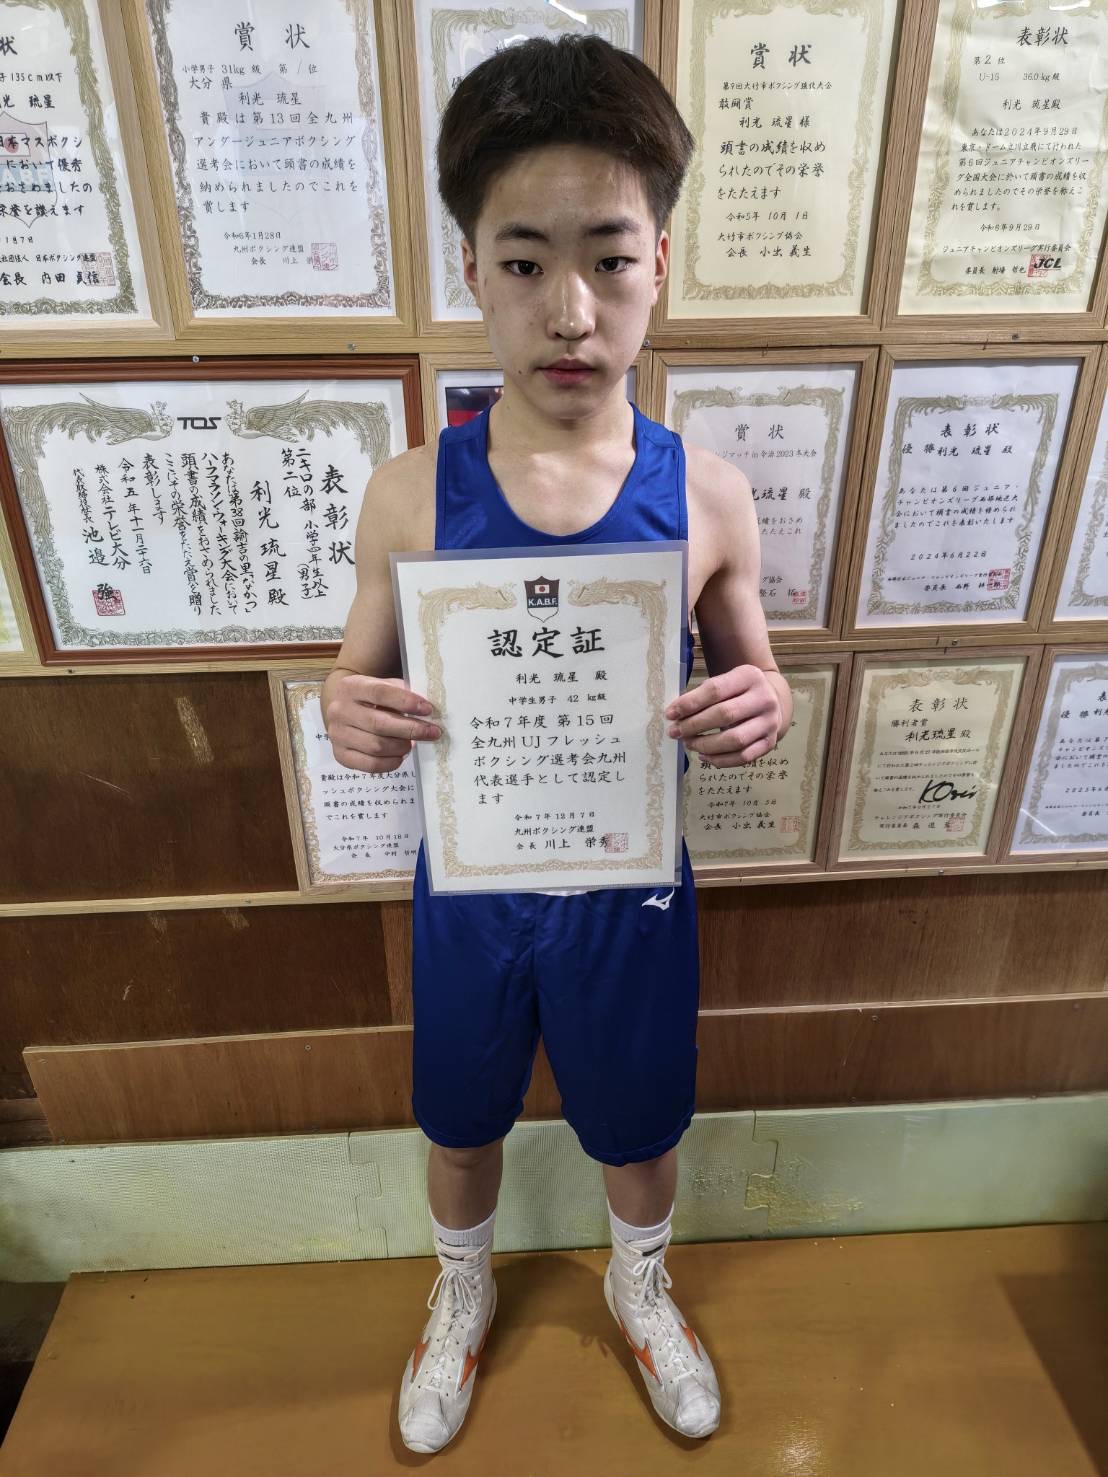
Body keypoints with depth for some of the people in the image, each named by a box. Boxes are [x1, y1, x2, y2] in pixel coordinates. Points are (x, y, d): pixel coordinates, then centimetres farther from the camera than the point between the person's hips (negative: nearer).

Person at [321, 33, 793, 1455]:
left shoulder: (706, 492, -13)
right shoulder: (410, 491, -13)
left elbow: (749, 674, 0)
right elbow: (359, 675, -2)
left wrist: (759, 711, -23)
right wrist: (348, 713, -26)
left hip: (631, 884, 1)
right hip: (468, 883, 1)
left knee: (639, 1126, 24)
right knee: (460, 1121, 24)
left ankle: (640, 1282, 61)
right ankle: (462, 1287, 61)